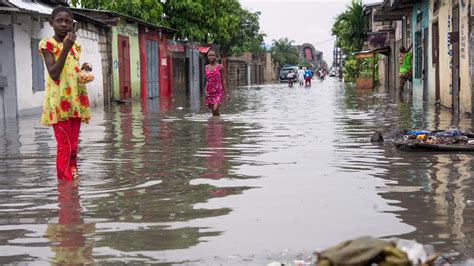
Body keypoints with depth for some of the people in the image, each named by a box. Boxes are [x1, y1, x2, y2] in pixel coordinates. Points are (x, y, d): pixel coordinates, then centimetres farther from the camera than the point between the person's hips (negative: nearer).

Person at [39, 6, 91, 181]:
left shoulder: (75, 46, 13)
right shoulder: (47, 44, -6)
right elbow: (54, 74, -18)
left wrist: (83, 70, 1)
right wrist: (65, 48, -20)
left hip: (75, 100, 6)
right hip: (59, 102, -6)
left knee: (73, 145, 9)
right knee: (65, 145, -8)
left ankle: (72, 178, 16)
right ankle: (65, 181, -3)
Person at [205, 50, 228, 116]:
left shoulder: (220, 67, -2)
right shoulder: (206, 67, 9)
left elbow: (223, 80, 0)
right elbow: (207, 81, 15)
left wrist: (226, 93, -2)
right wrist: (205, 91, 0)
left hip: (218, 92, -4)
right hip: (210, 93, 4)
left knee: (215, 110, -20)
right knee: (213, 112, 5)